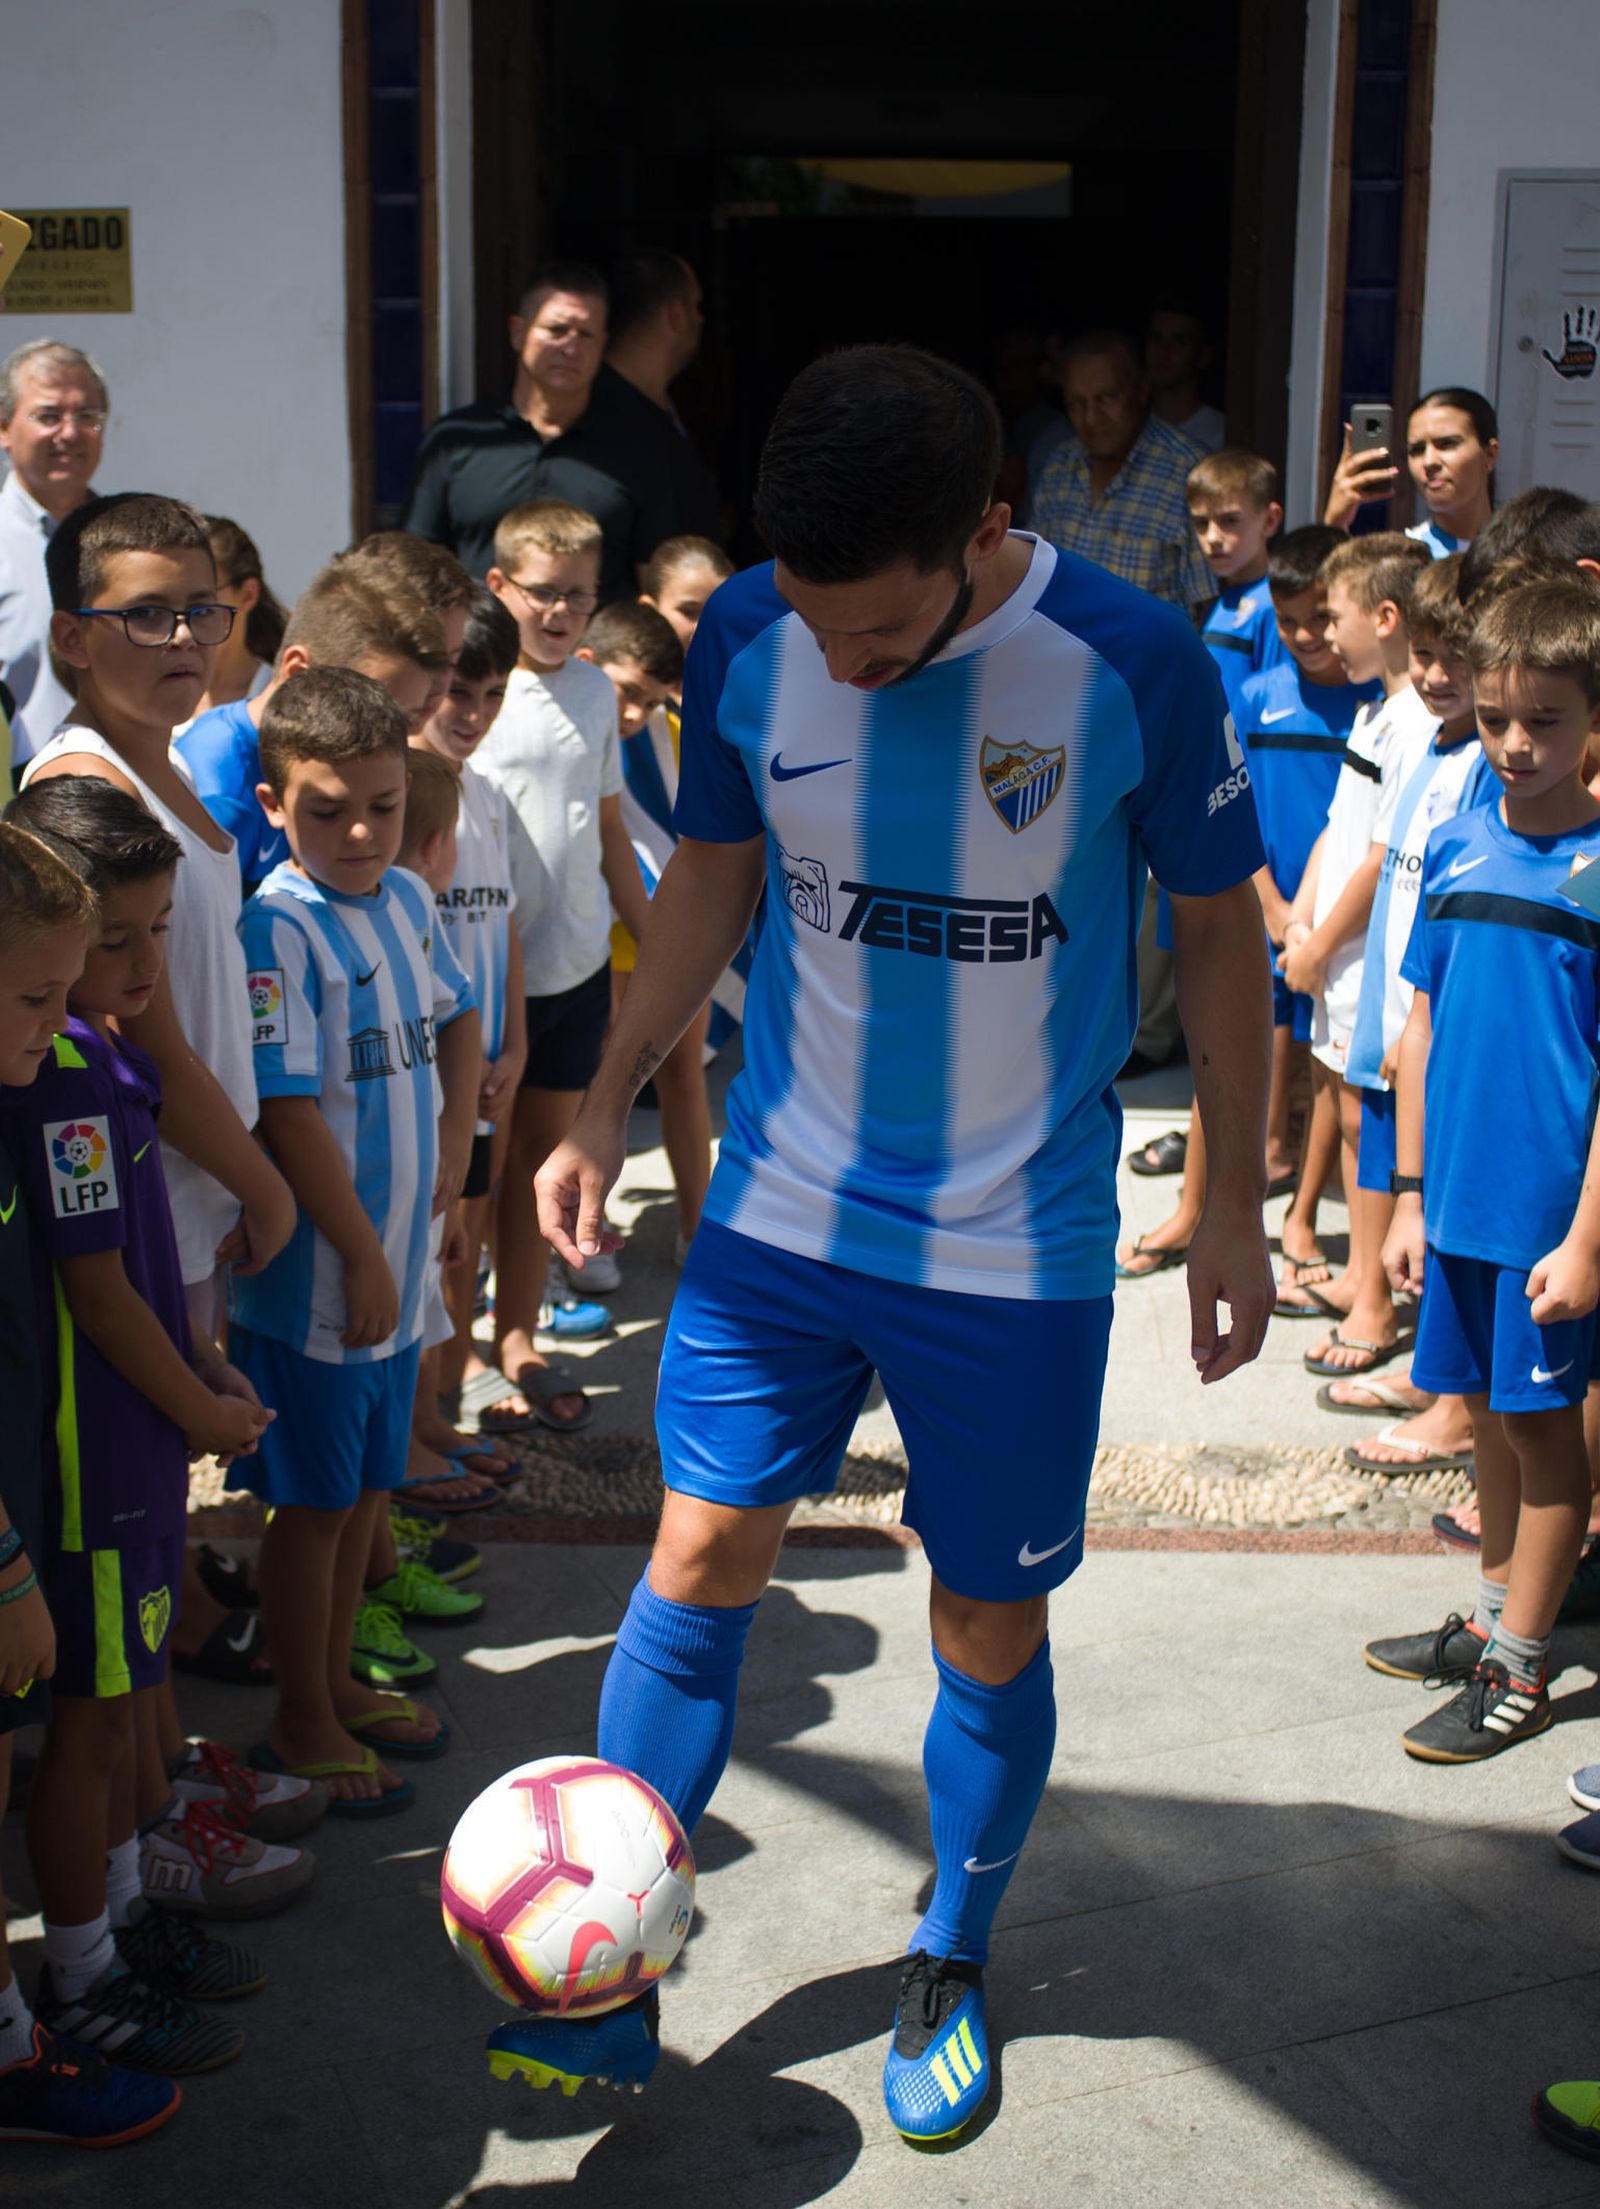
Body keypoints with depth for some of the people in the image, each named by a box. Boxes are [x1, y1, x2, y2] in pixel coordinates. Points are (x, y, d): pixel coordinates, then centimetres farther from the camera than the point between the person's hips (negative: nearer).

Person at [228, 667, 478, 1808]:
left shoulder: (408, 899, 4)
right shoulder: (278, 928, -19)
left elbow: (455, 1017, 20)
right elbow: (289, 1111, -21)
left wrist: (455, 1140, 7)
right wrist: (361, 1258, -17)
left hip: (399, 1261, 7)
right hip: (317, 1276, -7)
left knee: (367, 1488, 19)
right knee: (314, 1502, 6)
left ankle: (337, 1681, 36)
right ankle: (302, 1724, 22)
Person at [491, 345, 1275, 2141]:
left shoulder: (1135, 667, -16)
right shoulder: (747, 637, -8)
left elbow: (1217, 929, -3)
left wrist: (1233, 1209, 1)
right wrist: (603, 1111, 2)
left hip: (1017, 1250, -2)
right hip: (782, 1211, 2)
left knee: (990, 1623, 9)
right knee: (700, 1555, 1)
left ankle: (952, 1968, 33)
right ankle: (615, 1983, 16)